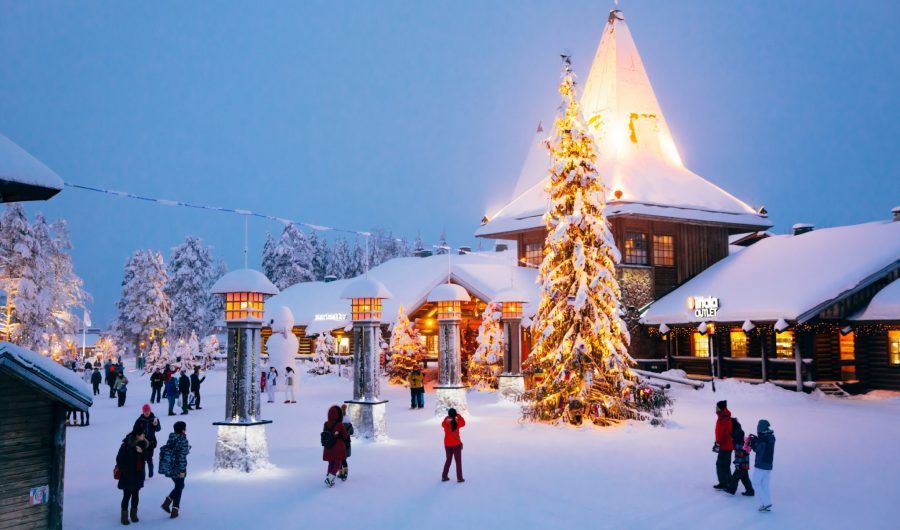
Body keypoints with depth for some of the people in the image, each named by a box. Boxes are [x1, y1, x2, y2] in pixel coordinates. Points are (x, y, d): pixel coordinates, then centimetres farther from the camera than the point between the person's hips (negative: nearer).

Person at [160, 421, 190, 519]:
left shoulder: (170, 439, 5)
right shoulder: (183, 441, -17)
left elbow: (164, 451, 10)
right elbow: (182, 456, -21)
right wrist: (182, 470, -18)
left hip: (168, 468, 7)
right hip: (178, 469, -7)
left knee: (179, 486, 24)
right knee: (179, 488, 9)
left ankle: (167, 502, 11)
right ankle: (174, 511, 11)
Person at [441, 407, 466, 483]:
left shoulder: (445, 423, -11)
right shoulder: (457, 423, -16)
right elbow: (463, 423, 5)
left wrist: (448, 417, 11)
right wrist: (458, 416, 10)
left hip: (447, 444, 3)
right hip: (456, 444, -3)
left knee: (448, 460, 19)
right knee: (458, 461, 9)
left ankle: (444, 476, 20)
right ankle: (459, 478, 11)